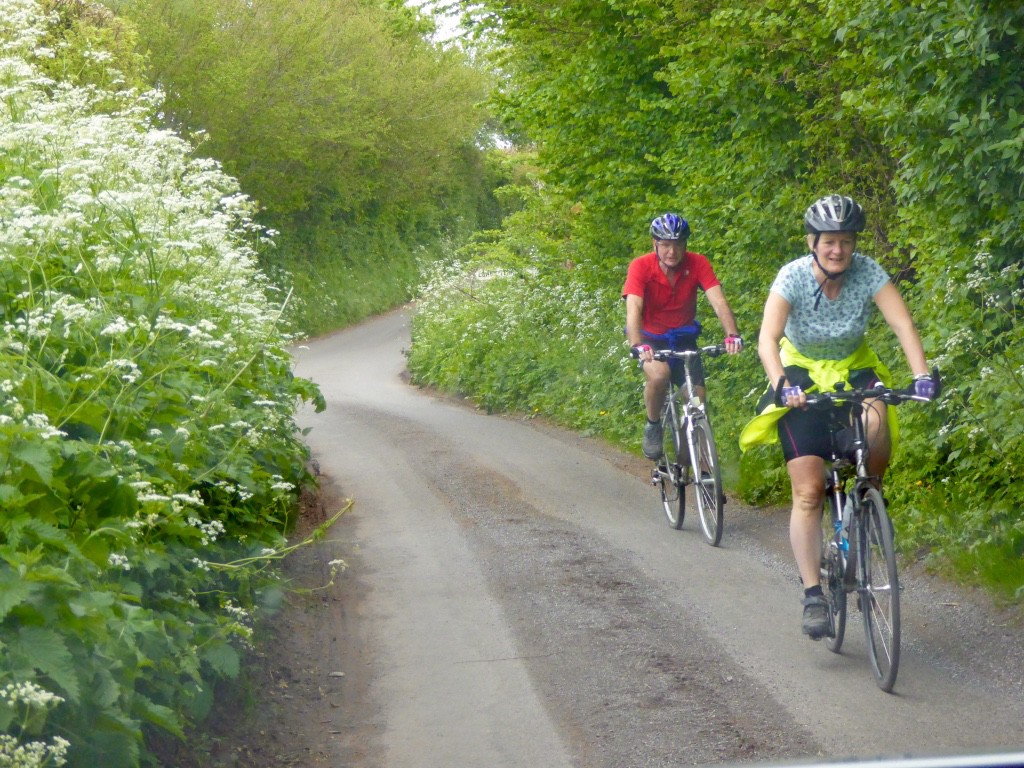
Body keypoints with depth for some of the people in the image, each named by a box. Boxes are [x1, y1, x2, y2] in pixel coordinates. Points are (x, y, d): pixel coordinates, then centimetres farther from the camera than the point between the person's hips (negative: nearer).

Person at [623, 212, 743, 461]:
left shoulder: (697, 264, -16)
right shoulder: (641, 267, -21)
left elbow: (718, 301, -26)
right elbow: (633, 309, -32)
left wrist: (732, 335, -44)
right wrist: (637, 346, -50)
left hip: (684, 338, 2)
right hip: (651, 338, -2)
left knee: (697, 399, -8)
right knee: (658, 375, -34)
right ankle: (653, 426, -6)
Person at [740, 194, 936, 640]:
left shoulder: (868, 273, -18)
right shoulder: (793, 277, -22)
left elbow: (903, 324, -26)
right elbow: (767, 338, -31)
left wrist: (921, 376, -41)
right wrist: (781, 384, -48)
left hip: (853, 369, 2)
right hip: (802, 373, -1)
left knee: (875, 423, -34)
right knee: (808, 491, -12)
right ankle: (812, 595, -8)